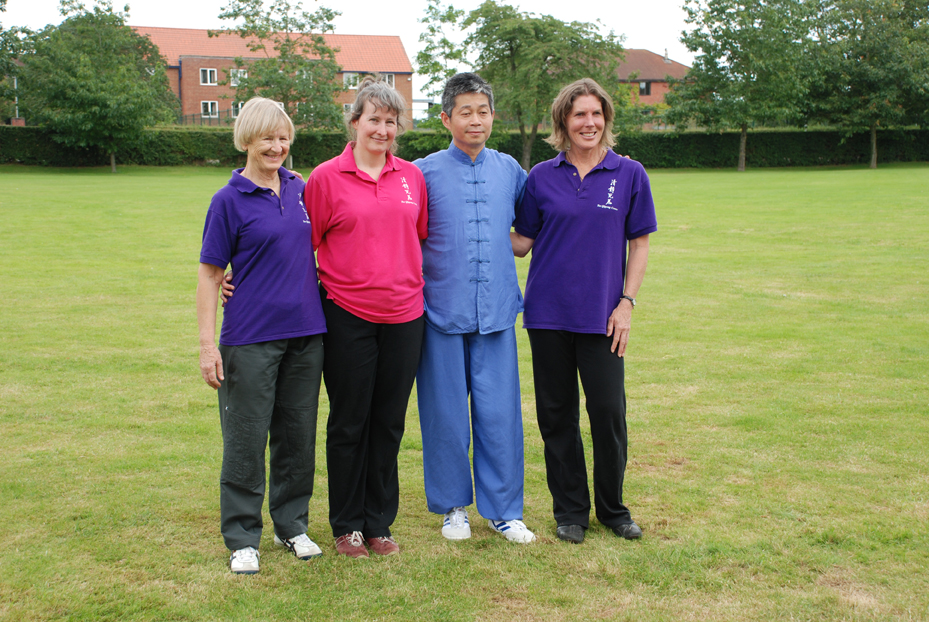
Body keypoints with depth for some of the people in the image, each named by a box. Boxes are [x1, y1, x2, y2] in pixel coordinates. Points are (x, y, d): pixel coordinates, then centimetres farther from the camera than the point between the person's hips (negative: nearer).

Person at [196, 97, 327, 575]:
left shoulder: (300, 190, 8)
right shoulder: (229, 200, -5)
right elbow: (209, 273, -4)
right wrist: (208, 343, -10)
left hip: (305, 333, 4)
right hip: (250, 337, -4)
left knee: (298, 434, 12)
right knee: (246, 439, 3)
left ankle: (292, 525, 28)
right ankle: (242, 539, 17)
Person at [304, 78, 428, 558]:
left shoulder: (412, 177, 8)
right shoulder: (326, 178, -3)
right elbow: (305, 244, 2)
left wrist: (411, 284, 12)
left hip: (403, 315, 3)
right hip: (347, 315, -3)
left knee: (389, 423, 10)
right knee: (348, 423, 7)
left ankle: (379, 523, 24)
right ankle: (346, 526, 21)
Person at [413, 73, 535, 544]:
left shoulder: (510, 171, 9)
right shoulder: (424, 173, 0)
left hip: (496, 310, 2)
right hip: (443, 309, -2)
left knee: (500, 411, 2)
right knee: (446, 412, 6)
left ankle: (503, 509, 17)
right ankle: (453, 505, 23)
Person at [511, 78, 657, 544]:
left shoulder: (629, 174, 2)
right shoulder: (542, 177, 4)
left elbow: (639, 244, 5)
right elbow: (523, 242, 7)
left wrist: (627, 302, -3)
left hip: (602, 315, -1)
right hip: (548, 313, 1)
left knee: (609, 411, 0)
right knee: (557, 414, 6)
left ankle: (613, 507, 21)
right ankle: (570, 510, 22)